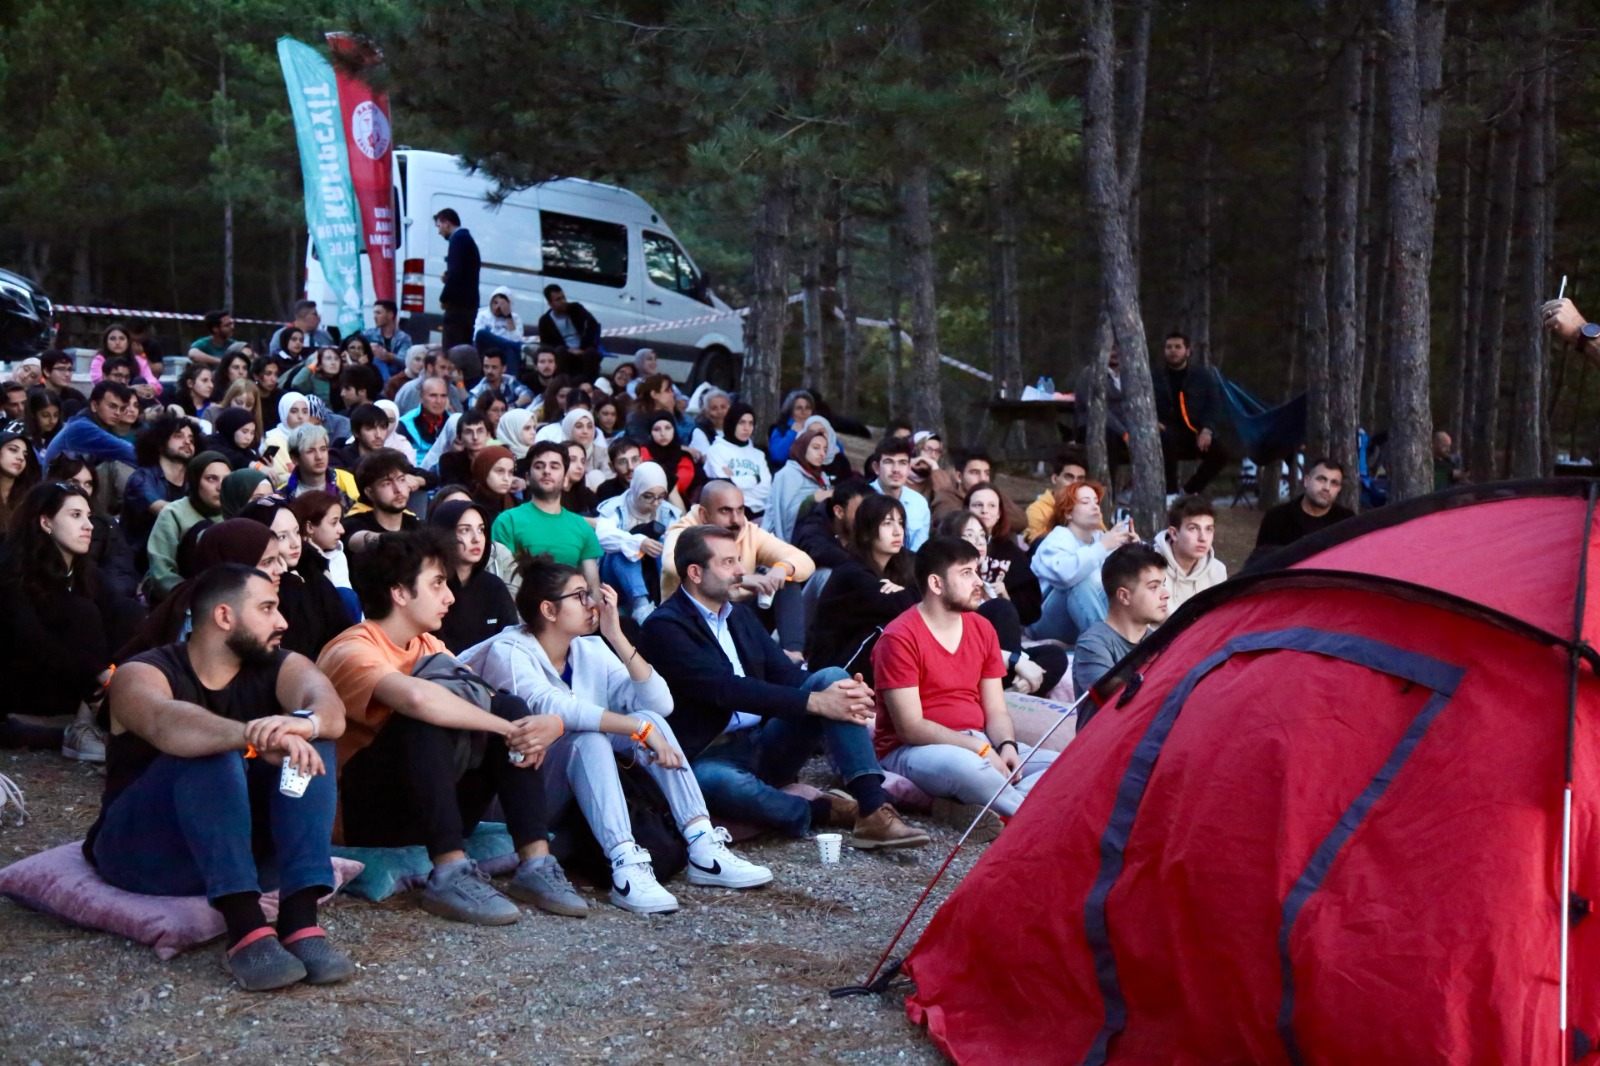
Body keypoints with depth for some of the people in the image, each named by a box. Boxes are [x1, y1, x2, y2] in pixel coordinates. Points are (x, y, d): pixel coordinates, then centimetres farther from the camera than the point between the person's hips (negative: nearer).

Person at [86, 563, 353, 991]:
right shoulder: (143, 674, -11)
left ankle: (300, 922, -32)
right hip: (146, 853, -4)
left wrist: (302, 724, -47)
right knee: (208, 751, -30)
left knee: (311, 744, -20)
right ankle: (246, 929, -43)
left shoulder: (278, 666, 1)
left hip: (245, 842, 4)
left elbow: (330, 709, -23)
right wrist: (255, 736, -55)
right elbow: (166, 724, -37)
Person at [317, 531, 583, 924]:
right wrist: (509, 730, -28)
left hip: (434, 806, 8)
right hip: (366, 813, -7)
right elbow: (415, 697, -37)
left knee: (511, 707, -9)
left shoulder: (429, 646, 11)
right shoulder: (353, 650, -15)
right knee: (424, 717, -31)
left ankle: (535, 865, -17)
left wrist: (551, 723, -21)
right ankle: (450, 876, -34)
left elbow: (498, 707, 2)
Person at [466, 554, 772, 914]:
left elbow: (659, 703, -8)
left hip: (582, 792, 6)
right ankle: (626, 868, -46)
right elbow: (552, 708, -33)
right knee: (587, 739, -33)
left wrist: (616, 635, -14)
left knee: (649, 718, -18)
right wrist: (639, 728, -38)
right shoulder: (508, 653, -13)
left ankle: (704, 848, -27)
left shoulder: (591, 649, 5)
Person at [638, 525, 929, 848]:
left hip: (764, 745, 7)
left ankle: (873, 810, -25)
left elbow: (784, 672, 7)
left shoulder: (738, 614, 15)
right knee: (719, 782, -41)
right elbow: (725, 688, -22)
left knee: (832, 678, -12)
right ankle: (828, 811, -18)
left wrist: (843, 690, -14)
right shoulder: (663, 627, -11)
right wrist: (816, 702, -25)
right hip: (711, 758, -7)